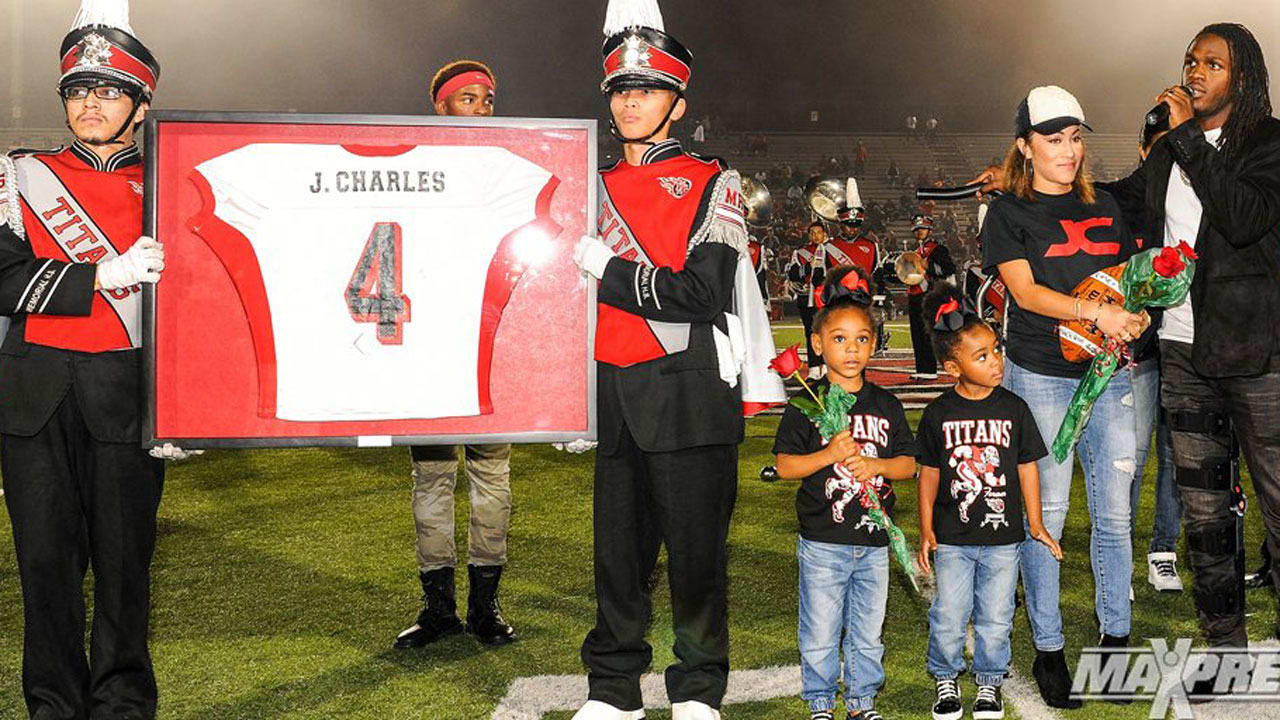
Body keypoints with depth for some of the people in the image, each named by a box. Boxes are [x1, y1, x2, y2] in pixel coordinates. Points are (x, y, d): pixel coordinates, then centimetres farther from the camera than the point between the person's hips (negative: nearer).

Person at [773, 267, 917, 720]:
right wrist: (830, 454, -21)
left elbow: (908, 464, 7)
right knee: (820, 633, 7)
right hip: (822, 542, -3)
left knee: (868, 630, 15)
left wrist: (877, 465, -12)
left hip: (874, 541, 3)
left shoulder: (885, 405, 5)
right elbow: (784, 466, -8)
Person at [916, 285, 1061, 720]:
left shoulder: (1013, 409, -3)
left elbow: (1027, 467, 4)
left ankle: (990, 680, 29)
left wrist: (1036, 524, 4)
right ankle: (945, 678, 26)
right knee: (948, 616, 4)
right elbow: (929, 473, 4)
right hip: (952, 537, 0)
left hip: (1003, 536, 1)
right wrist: (926, 529, 2)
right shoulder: (939, 414, -4)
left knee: (995, 617, 8)